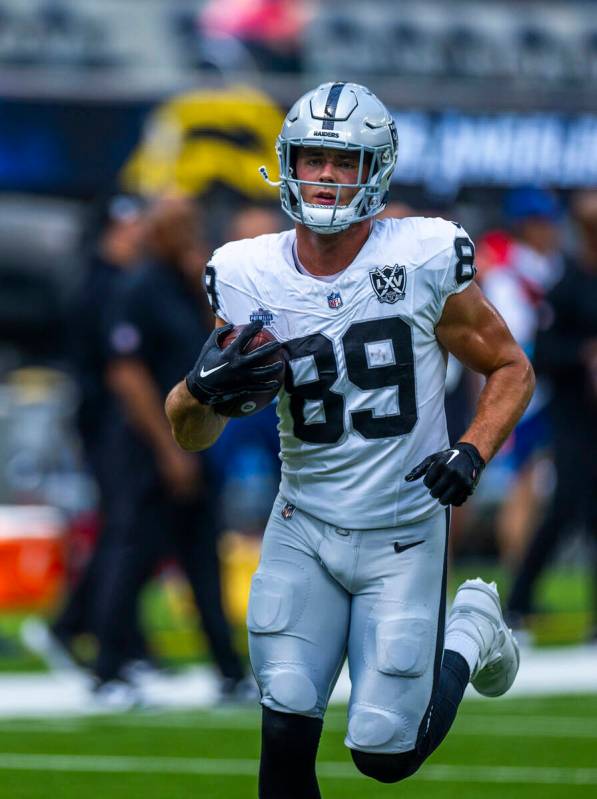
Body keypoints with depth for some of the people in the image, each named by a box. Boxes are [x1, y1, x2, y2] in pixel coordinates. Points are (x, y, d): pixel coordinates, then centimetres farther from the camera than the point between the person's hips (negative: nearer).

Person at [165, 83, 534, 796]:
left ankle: (471, 632, 29)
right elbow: (190, 435, 3)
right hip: (303, 530, 2)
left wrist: (473, 451, -16)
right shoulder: (251, 277, -4)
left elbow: (509, 370, 2)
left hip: (402, 535, -2)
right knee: (285, 742, -11)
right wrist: (204, 387, -20)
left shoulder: (425, 261, -12)